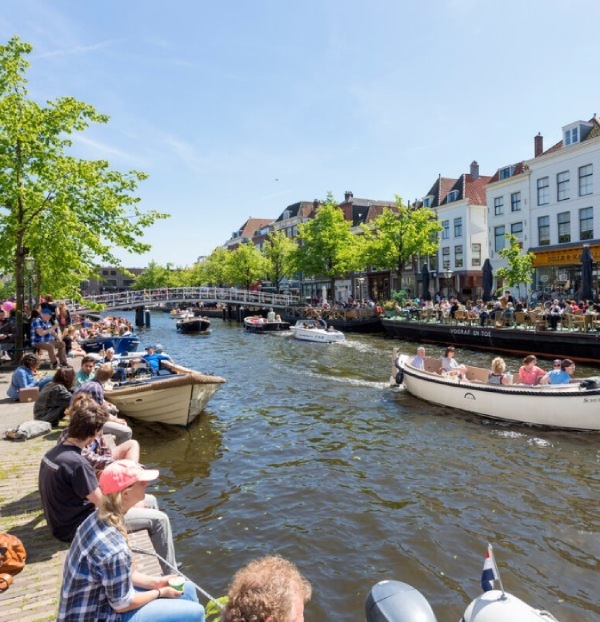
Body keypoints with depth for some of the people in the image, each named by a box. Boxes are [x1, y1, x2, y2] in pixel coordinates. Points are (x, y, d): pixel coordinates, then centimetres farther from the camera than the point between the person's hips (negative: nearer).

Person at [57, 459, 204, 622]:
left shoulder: (99, 519, -8)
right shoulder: (113, 548, -35)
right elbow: (122, 604, -20)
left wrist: (155, 582, 0)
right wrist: (160, 592, -6)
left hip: (102, 598, 8)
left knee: (187, 590, 13)